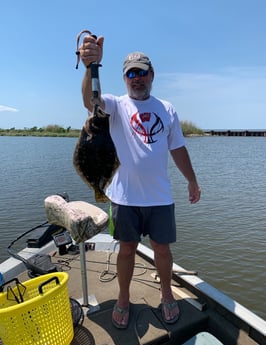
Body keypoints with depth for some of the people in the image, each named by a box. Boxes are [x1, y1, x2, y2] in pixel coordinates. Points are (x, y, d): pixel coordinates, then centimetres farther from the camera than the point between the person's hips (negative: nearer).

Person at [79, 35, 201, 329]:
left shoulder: (167, 110, 8)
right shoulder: (116, 105, 0)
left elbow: (178, 148, 13)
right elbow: (90, 100, -23)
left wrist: (192, 181, 15)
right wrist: (91, 66, -42)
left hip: (160, 196, 2)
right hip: (125, 196, -1)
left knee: (162, 248, 14)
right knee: (127, 249, 12)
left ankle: (166, 294, 39)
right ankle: (123, 299, 35)